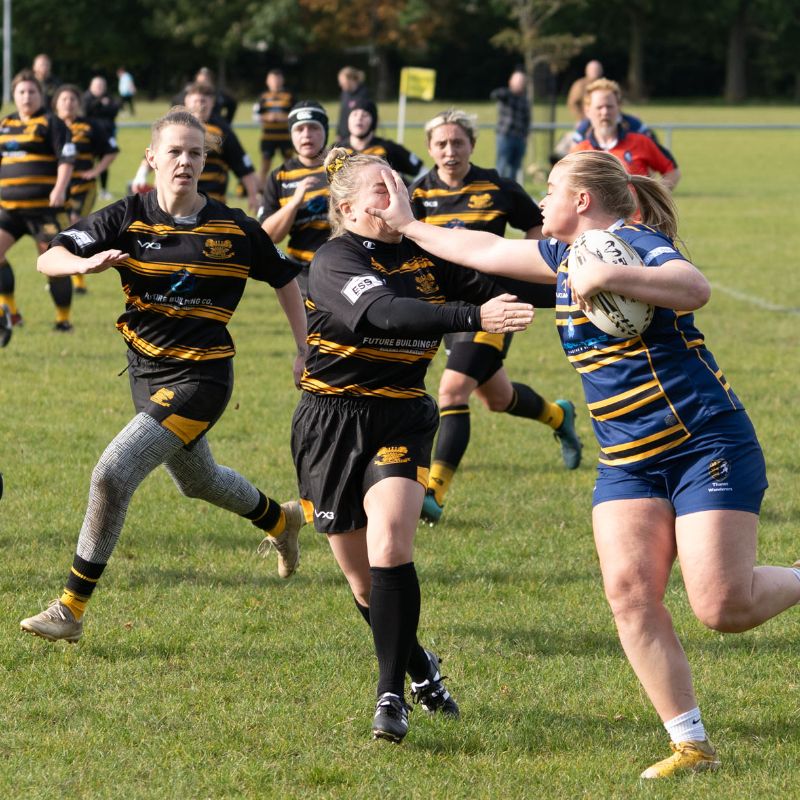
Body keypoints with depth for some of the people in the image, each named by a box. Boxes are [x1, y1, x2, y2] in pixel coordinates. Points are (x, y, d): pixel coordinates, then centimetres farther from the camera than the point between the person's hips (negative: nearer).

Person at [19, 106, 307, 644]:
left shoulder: (234, 229, -8)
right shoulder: (129, 217, -5)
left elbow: (283, 277, 8)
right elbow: (49, 259, -10)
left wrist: (305, 348, 5)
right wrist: (87, 262, -31)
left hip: (201, 378, -5)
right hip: (147, 372, 5)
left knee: (113, 474, -19)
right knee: (198, 482, 26)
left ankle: (72, 609, -10)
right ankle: (280, 520, 59)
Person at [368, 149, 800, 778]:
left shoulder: (636, 245, -12)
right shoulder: (566, 256, 14)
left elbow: (696, 288, -33)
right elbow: (487, 250, 29)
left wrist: (607, 277, -38)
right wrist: (408, 226, 37)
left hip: (706, 444, -8)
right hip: (628, 461, 8)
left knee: (723, 608, -17)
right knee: (629, 590, -12)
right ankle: (693, 747, -8)